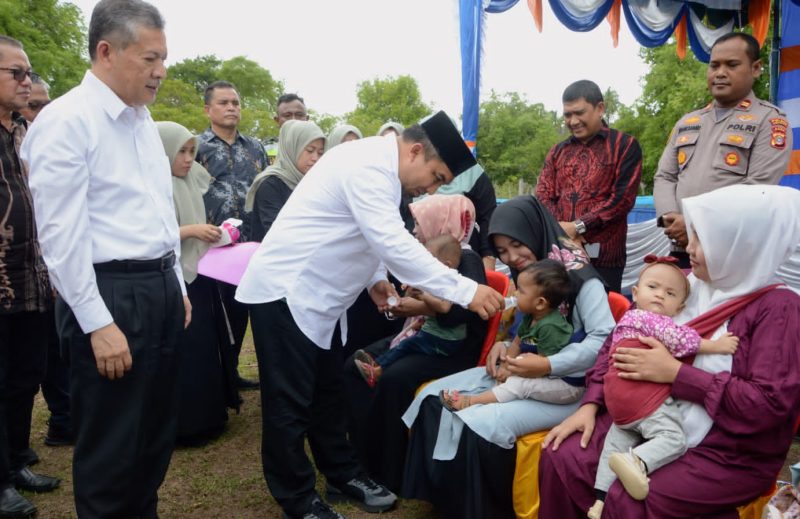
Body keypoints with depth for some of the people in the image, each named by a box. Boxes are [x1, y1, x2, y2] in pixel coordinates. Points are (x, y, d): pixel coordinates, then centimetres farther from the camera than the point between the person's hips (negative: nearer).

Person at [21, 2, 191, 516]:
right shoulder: (67, 120, -13)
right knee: (110, 445, 7)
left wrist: (176, 286, 16)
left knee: (157, 432, 19)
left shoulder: (143, 118, 13)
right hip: (109, 295, -8)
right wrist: (98, 324, -17)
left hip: (160, 289, 8)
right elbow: (61, 233, -16)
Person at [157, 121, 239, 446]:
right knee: (185, 355, -2)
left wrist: (212, 233, 4)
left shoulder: (192, 181, 11)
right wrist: (191, 231, -20)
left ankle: (208, 416, 27)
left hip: (200, 277, 8)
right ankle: (187, 425, 12)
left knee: (207, 348, 14)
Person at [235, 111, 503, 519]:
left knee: (327, 393, 17)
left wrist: (373, 277, 3)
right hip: (285, 291, -10)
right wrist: (465, 291, -30)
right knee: (290, 403, 1)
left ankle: (341, 476, 32)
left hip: (313, 293, 10)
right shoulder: (369, 167, -23)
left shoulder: (377, 165, 9)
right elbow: (395, 244, -32)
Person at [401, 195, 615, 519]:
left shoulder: (578, 275, -13)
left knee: (480, 425, -28)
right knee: (434, 400, -6)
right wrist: (505, 348, -4)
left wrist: (548, 366, -31)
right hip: (523, 374, 8)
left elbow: (605, 340, -22)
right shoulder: (521, 274, 11)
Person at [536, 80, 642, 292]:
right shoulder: (557, 151, 18)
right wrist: (560, 230, -11)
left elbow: (623, 197, -7)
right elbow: (543, 194, 7)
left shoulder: (625, 145, 4)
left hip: (603, 255, -3)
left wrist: (579, 227, -13)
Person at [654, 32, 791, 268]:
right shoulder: (686, 122, 18)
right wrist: (671, 218, -8)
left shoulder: (770, 120, 1)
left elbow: (757, 189, -12)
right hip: (682, 250, 5)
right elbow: (664, 177, 12)